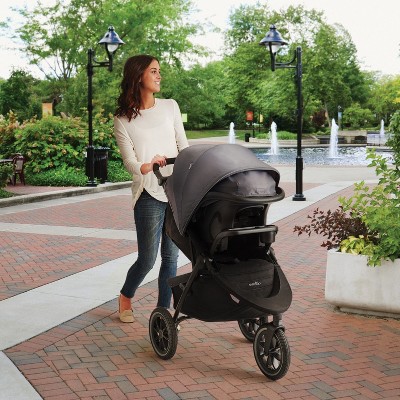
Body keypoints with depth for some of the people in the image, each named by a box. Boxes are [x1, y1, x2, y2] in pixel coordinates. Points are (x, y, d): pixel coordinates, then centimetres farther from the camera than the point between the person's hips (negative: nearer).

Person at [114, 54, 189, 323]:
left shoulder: (170, 107, 11)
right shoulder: (123, 120, 2)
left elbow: (184, 147, 12)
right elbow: (129, 161, -7)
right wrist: (144, 167, -29)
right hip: (149, 195, -3)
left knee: (171, 257, 6)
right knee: (147, 259, 0)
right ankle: (126, 296, 28)